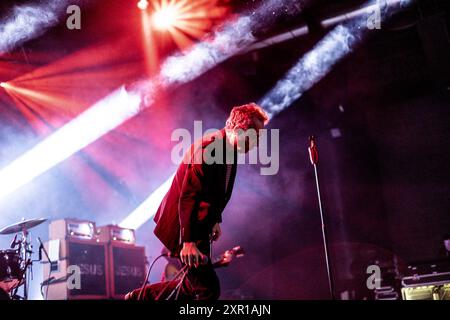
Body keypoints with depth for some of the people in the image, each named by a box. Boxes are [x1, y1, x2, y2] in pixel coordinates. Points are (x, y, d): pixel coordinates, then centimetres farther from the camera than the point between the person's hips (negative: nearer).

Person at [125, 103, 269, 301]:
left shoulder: (230, 149, 6)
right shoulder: (208, 147, -24)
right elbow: (188, 197, -29)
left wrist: (215, 220, 20)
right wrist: (188, 241, -33)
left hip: (200, 227, 10)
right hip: (185, 228, -10)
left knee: (193, 286, 17)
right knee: (209, 289, -13)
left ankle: (139, 297, 30)